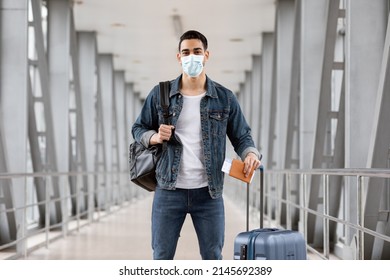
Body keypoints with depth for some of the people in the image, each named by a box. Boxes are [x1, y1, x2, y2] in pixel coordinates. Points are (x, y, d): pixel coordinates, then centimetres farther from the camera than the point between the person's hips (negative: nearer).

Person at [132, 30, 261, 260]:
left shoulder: (225, 98, 3)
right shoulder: (160, 94, 3)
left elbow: (242, 136, 7)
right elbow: (138, 128, 11)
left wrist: (251, 154, -15)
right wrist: (155, 137, -11)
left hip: (208, 192, 0)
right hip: (169, 190, 0)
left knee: (213, 257, 8)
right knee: (162, 256, 7)